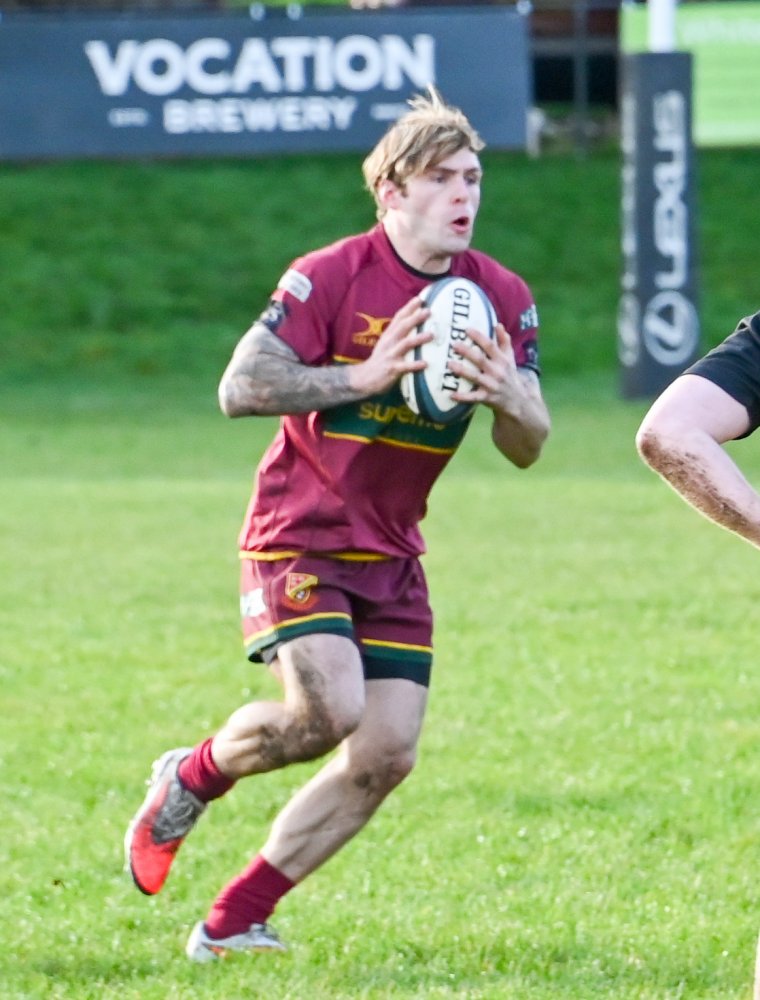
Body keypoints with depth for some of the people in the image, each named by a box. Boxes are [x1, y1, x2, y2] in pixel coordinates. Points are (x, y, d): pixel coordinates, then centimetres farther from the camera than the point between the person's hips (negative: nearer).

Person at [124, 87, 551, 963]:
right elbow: (238, 388, -19)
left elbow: (527, 448, 2)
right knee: (328, 709, -26)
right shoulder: (329, 278, -12)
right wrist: (364, 375, -27)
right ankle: (191, 777, 7)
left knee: (386, 754, -4)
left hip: (390, 554, 6)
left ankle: (232, 924, 8)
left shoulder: (503, 300, 2)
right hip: (298, 537, -6)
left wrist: (508, 401, -22)